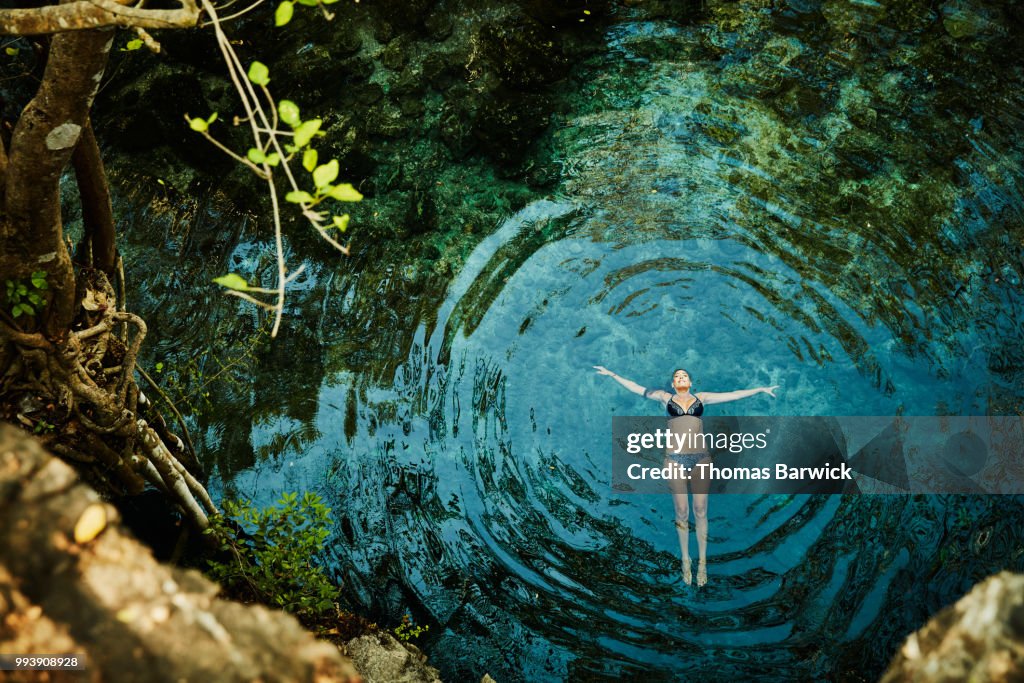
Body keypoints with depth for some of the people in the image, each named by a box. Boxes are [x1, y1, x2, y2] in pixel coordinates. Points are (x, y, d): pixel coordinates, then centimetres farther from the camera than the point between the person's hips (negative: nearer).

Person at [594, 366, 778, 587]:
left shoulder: (701, 398, 13)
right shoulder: (666, 398, 11)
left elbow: (733, 395, 12)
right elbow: (636, 388, 12)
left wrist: (760, 389, 9)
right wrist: (611, 374, 12)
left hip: (701, 458, 0)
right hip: (675, 459, 0)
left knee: (700, 511, 1)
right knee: (681, 512, 2)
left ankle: (702, 562, 9)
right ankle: (685, 560, 13)